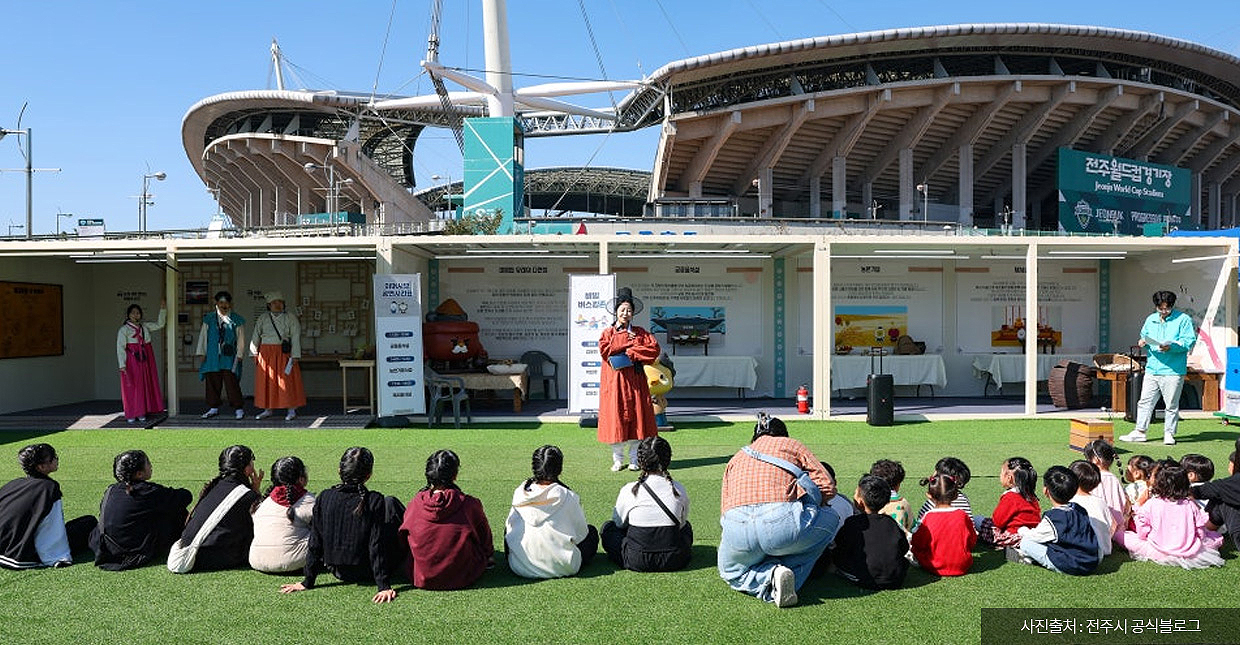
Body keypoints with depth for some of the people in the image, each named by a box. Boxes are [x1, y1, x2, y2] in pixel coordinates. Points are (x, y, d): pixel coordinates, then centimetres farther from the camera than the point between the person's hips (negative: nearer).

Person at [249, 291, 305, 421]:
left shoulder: (290, 318, 2)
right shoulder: (262, 319, 10)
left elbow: (296, 337, -3)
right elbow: (256, 337, 13)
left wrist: (295, 355, -11)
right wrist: (254, 353, 6)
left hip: (284, 353, -3)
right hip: (266, 354, 3)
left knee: (287, 381, -6)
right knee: (266, 382, 6)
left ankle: (292, 410, -1)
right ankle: (267, 410, 15)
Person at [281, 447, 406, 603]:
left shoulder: (324, 498, -8)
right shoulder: (375, 501, -18)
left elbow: (315, 543, -4)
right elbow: (377, 545, -18)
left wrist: (308, 582, 5)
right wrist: (384, 586, -14)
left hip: (339, 573, 4)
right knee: (391, 504, 12)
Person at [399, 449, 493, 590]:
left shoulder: (415, 503, -11)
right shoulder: (469, 504, -17)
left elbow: (404, 535, 7)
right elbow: (485, 537, 2)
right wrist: (488, 555, 24)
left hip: (422, 579, 2)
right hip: (461, 578, -2)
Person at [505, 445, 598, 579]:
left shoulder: (519, 493, -4)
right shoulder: (567, 497, -14)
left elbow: (509, 527, 7)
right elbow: (581, 531, -3)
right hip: (559, 567, -3)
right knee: (591, 532, 19)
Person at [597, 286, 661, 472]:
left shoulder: (640, 332, 10)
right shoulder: (608, 333, 8)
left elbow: (654, 348, -5)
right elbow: (604, 350, -11)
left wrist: (630, 353, -14)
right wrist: (628, 343, -10)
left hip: (635, 380, 1)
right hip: (614, 381, -1)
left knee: (636, 416, 0)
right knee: (615, 417, -2)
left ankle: (635, 459, 9)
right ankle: (617, 460, 8)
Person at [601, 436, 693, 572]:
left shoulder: (628, 491, -8)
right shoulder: (680, 490, -2)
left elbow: (619, 523, 7)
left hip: (637, 562, -1)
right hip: (674, 562, 1)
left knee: (607, 527, 20)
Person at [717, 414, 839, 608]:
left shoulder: (736, 458, 33)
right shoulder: (792, 445, 23)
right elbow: (827, 487, 13)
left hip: (737, 528, 3)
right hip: (783, 523, -3)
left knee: (731, 571, 34)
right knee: (831, 520, 27)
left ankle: (771, 577, 2)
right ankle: (792, 572, 9)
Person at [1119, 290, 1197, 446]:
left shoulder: (1183, 319, -2)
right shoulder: (1151, 319, 14)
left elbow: (1189, 341, -10)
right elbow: (1145, 336, 25)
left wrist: (1171, 347, -24)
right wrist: (1142, 342, 2)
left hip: (1173, 370, -5)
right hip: (1152, 369, 5)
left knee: (1171, 404, 4)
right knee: (1145, 401, 6)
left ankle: (1169, 434, 14)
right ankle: (1140, 431, 13)